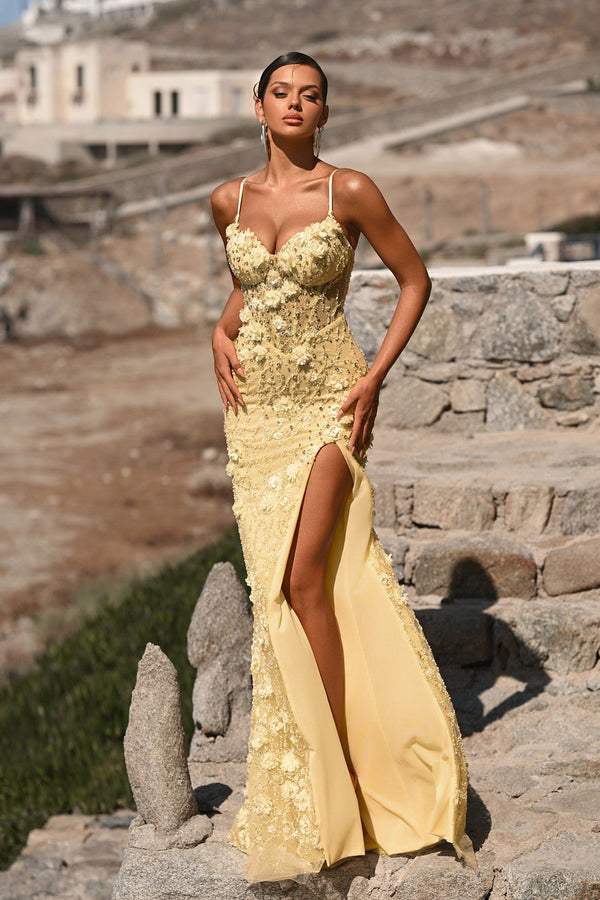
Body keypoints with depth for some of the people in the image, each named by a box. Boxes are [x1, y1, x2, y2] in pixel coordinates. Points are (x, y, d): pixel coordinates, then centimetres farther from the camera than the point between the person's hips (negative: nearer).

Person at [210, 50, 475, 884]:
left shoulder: (350, 191, -6)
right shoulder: (230, 200, 7)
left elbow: (415, 278, 2)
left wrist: (376, 376, -6)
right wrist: (222, 332, 4)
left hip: (328, 403, -5)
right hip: (255, 405, 5)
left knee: (303, 578, -15)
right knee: (275, 587, 4)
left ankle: (332, 776, -5)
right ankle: (329, 764, 17)